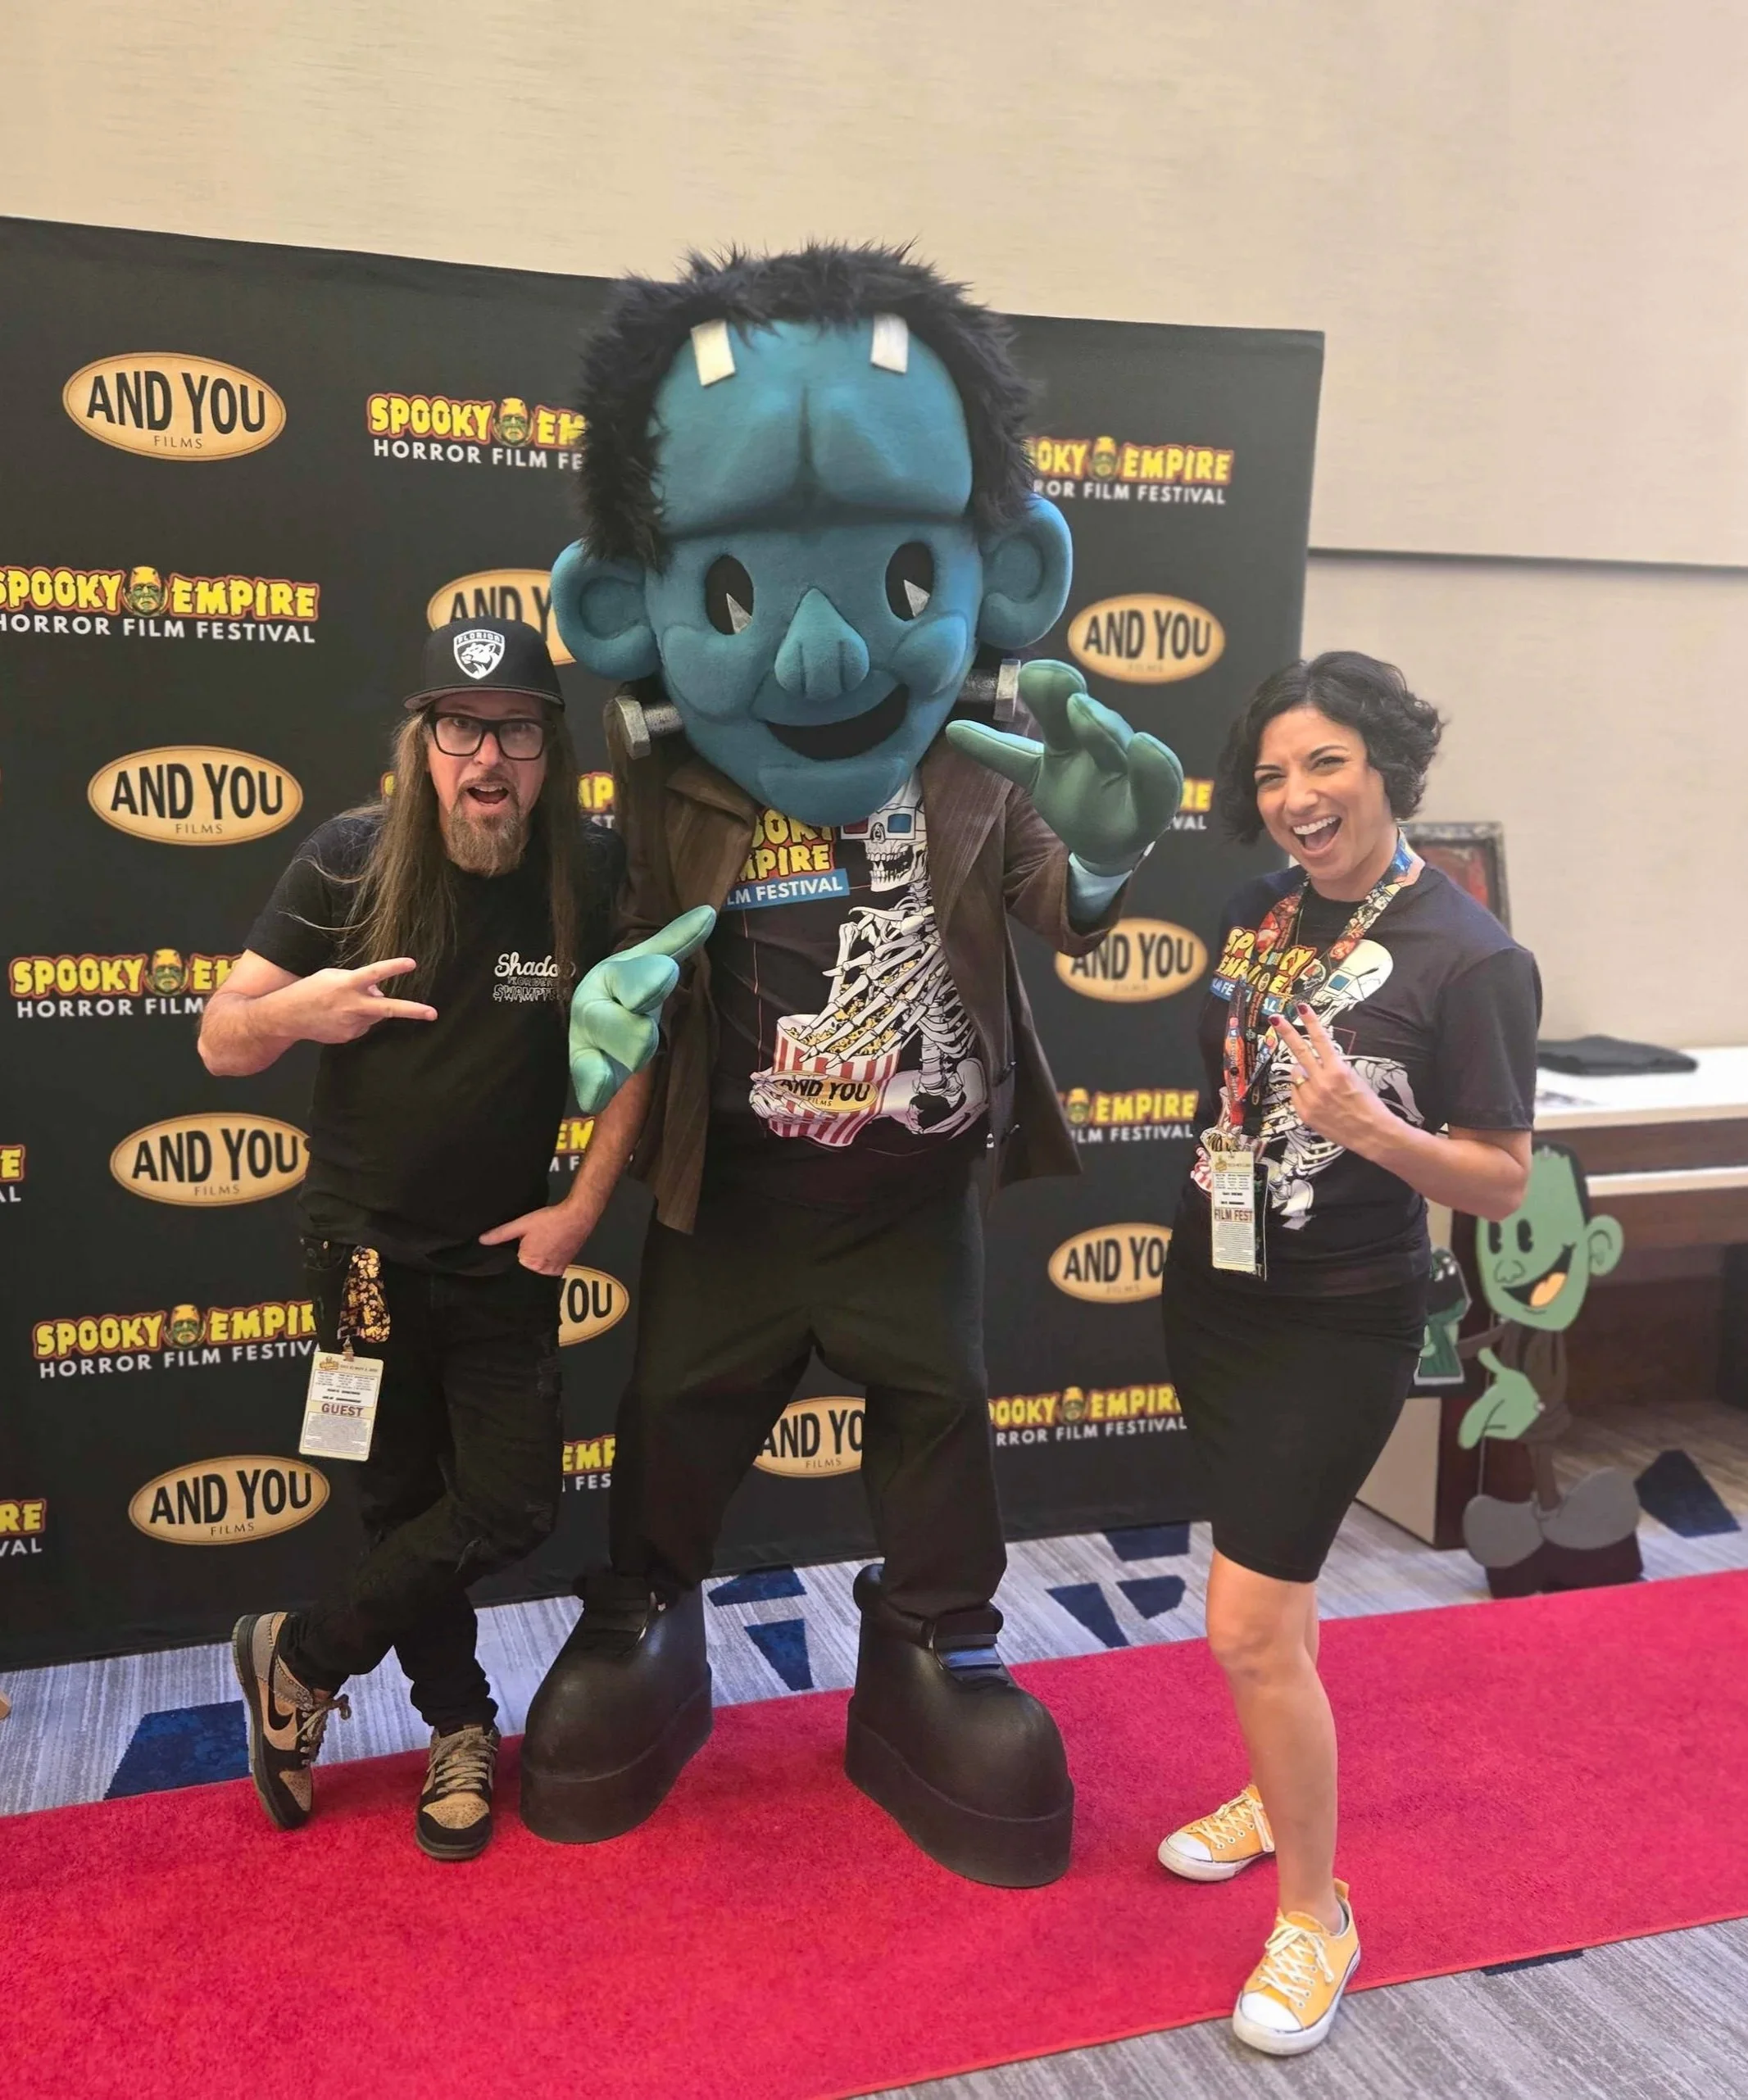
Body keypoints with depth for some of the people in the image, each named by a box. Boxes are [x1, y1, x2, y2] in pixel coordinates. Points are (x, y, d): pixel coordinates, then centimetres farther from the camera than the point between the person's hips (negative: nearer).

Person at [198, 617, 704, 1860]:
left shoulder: (595, 876, -13)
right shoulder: (350, 863, -14)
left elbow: (632, 1042, -3)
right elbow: (221, 1044, -9)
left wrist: (585, 1206, -9)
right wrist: (296, 1010, -31)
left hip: (506, 1248, 1)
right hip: (366, 1241, 0)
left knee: (514, 1503, -2)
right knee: (403, 1497, 12)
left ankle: (303, 1660, 21)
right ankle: (461, 1723, 33)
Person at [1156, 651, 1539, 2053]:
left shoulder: (1472, 960, -19)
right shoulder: (1269, 908, 0)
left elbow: (1503, 1183, -18)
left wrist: (1367, 1127, -33)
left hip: (1339, 1324, -6)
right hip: (1217, 1288, 7)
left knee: (1251, 1624, -5)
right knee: (1269, 1581, 22)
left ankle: (1316, 1915, 16)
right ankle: (1282, 1793, 44)